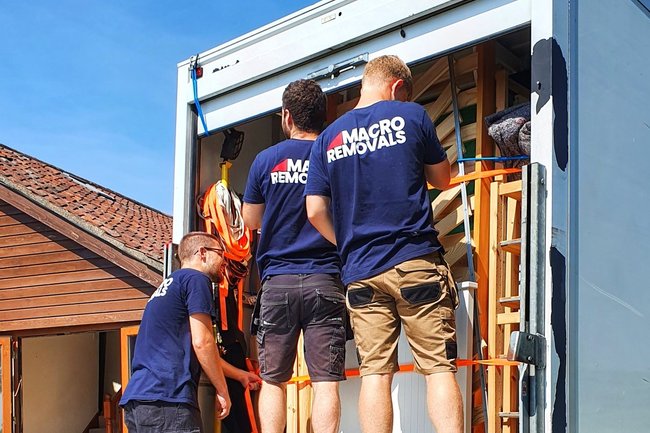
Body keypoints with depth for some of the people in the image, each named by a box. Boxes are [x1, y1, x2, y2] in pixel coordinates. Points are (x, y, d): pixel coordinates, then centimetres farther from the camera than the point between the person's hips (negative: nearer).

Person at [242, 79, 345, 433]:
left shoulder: (266, 159, 2)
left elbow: (251, 221, 12)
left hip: (277, 281, 0)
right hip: (325, 281, 0)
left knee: (272, 380, 8)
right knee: (326, 382, -2)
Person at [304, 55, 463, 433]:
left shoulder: (328, 138, 10)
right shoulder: (410, 115, 2)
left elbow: (316, 211, 5)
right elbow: (442, 179, 14)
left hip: (361, 271, 3)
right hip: (417, 261, -3)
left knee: (375, 372, 3)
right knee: (440, 367, -1)